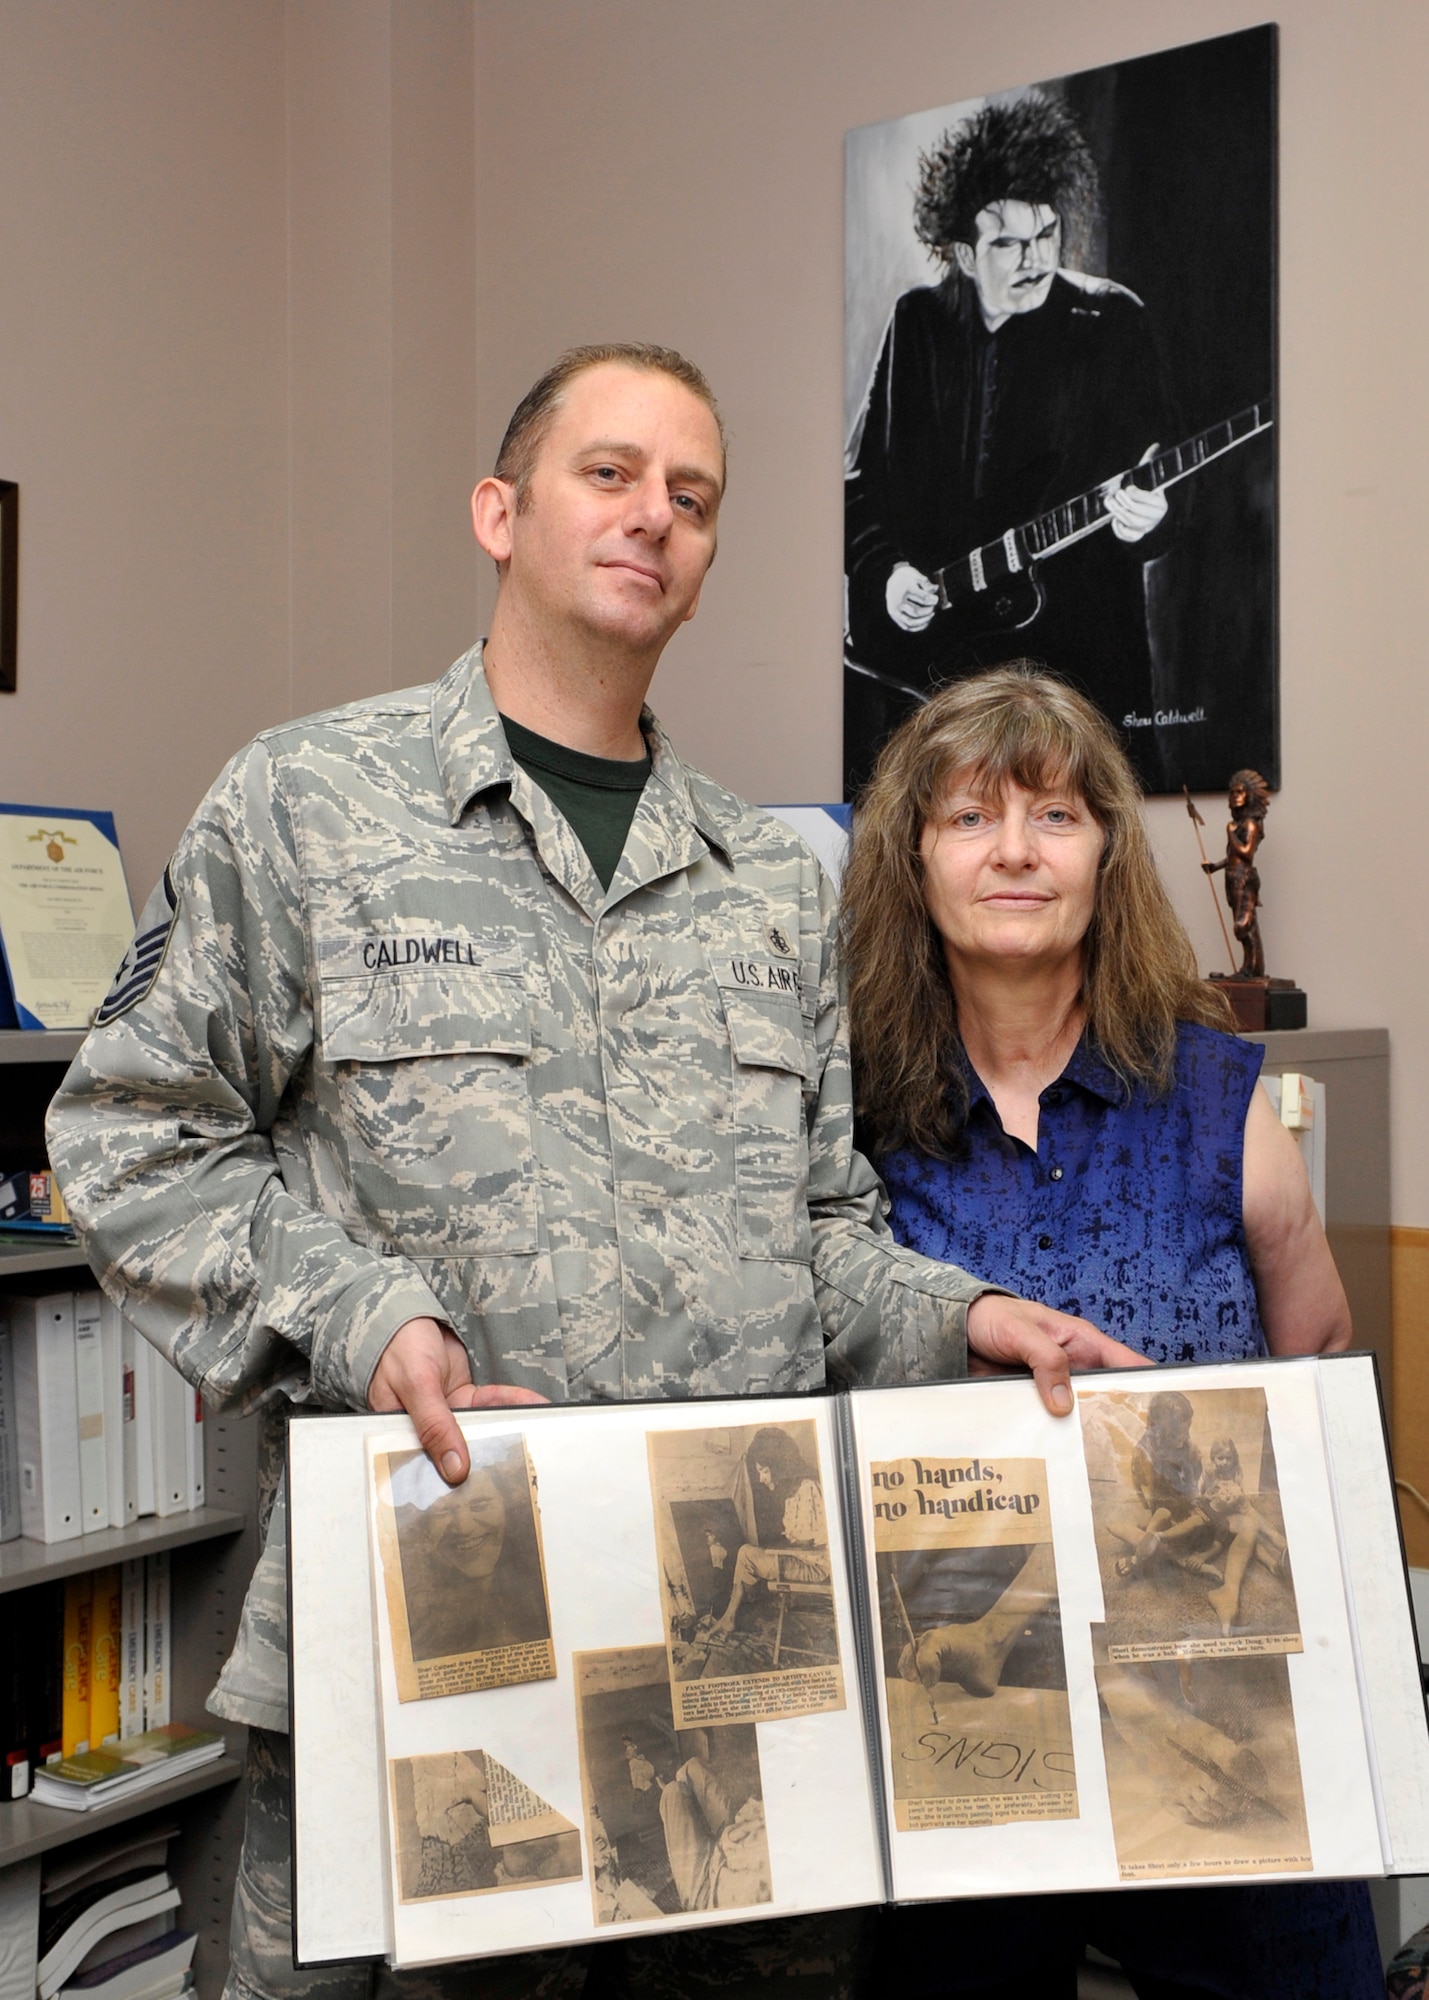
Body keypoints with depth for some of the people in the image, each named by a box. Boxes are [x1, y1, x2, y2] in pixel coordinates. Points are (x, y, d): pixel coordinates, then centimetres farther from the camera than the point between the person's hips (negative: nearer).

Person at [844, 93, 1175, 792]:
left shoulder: (1111, 321, 1)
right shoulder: (919, 321, 8)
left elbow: (1162, 481, 1)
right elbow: (865, 478, 11)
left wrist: (1143, 519, -21)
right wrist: (885, 570, -5)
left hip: (1073, 647, -2)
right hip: (922, 642, 2)